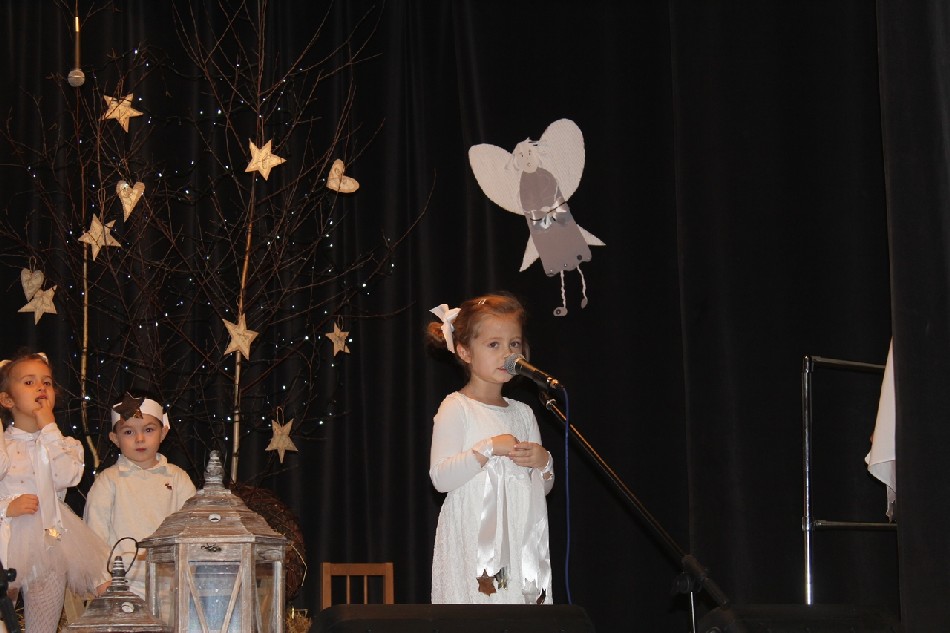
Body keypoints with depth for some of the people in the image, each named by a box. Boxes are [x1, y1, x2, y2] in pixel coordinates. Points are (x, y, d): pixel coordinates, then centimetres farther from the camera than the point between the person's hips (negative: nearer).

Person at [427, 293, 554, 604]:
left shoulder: (522, 412, 16)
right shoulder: (456, 408, -2)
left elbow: (543, 487, 21)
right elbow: (440, 477, -13)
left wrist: (544, 463, 0)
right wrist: (489, 449, -17)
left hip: (522, 541, 6)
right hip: (473, 543, -6)